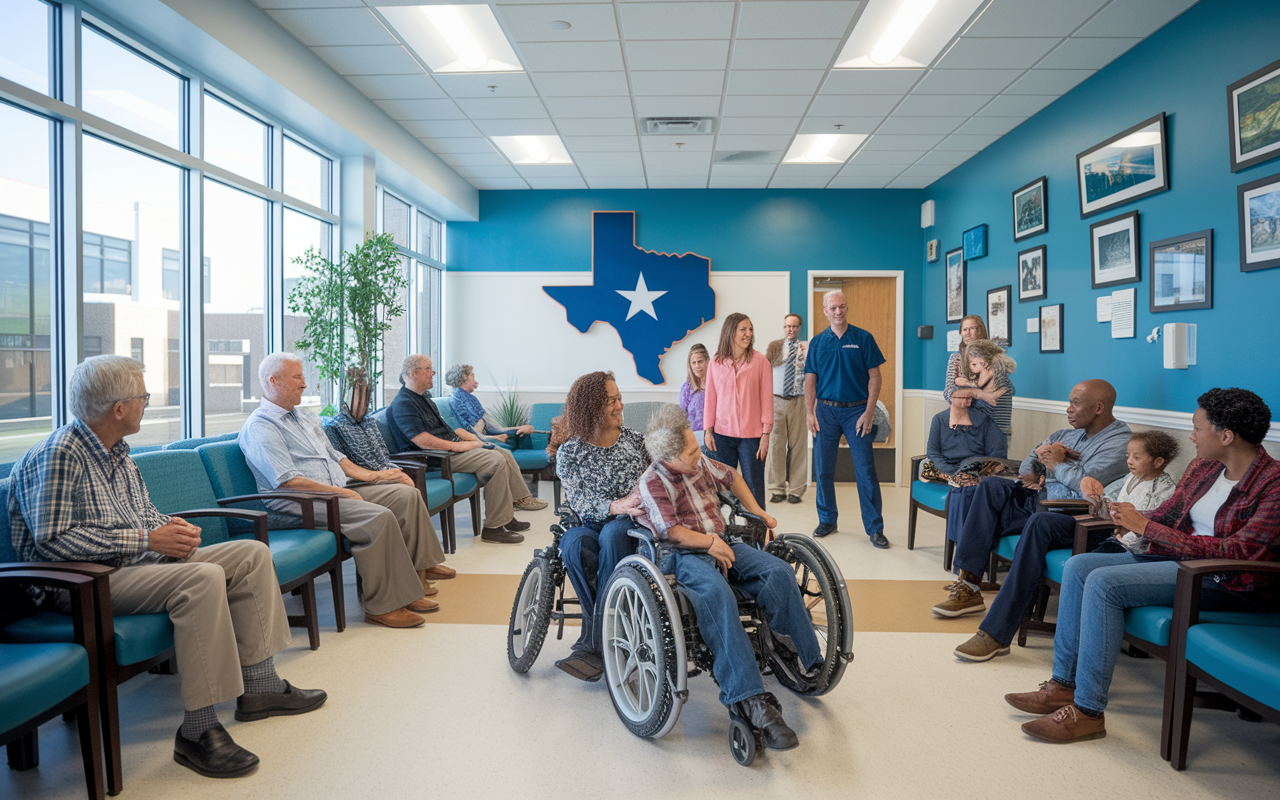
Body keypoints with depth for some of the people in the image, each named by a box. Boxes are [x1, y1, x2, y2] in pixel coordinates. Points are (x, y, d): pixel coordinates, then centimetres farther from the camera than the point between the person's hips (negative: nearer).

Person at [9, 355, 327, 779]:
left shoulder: (118, 453, 13)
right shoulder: (59, 454, -16)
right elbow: (52, 540, -23)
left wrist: (171, 525, -2)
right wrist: (146, 538, -22)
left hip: (139, 562, 10)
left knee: (252, 553, 2)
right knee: (203, 578, -34)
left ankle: (258, 685, 3)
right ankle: (198, 731, -29)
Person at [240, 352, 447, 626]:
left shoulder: (305, 416, 21)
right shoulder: (259, 427, -8)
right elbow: (288, 482, -18)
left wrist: (369, 474, 12)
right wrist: (341, 492, -18)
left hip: (340, 489, 9)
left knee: (406, 494, -5)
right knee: (379, 517, -30)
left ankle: (417, 573, -1)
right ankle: (383, 606, -24)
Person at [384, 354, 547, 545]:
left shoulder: (423, 397, 20)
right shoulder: (403, 404, -14)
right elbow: (422, 441, -24)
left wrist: (464, 435, 10)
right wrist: (458, 445, -20)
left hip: (451, 447, 11)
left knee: (505, 454, 5)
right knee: (495, 460, -23)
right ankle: (493, 528, -20)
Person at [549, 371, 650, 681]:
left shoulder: (635, 438, 10)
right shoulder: (569, 451, 3)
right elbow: (577, 501, -9)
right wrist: (616, 506, -27)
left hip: (632, 525, 0)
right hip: (591, 525, 0)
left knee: (612, 534, -35)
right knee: (574, 545, -35)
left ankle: (592, 642, -33)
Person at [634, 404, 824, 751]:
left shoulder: (700, 463, 13)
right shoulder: (651, 483, -7)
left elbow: (731, 477, 32)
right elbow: (670, 530, -16)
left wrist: (757, 512, 28)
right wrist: (707, 541, -19)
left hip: (722, 545, 7)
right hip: (682, 556, -7)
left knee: (779, 572, -19)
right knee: (717, 594, -39)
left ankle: (811, 662, -10)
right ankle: (752, 700, -44)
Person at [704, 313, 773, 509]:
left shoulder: (760, 361, -1)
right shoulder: (715, 363, 5)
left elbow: (767, 398, -2)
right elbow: (710, 399, 9)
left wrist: (765, 434, -5)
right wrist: (708, 430, 4)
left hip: (751, 434, -2)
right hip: (722, 434, 2)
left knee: (753, 489, 3)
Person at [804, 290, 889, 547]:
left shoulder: (863, 338, 1)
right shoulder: (817, 342, 7)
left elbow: (874, 377, -2)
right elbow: (810, 379, 7)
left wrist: (869, 413, -9)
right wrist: (809, 412, -3)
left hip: (857, 410, -2)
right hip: (826, 410, 3)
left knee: (866, 470, -4)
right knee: (824, 469, 7)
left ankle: (875, 528, 4)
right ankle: (827, 520, 22)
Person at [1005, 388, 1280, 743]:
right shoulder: (1204, 466, 8)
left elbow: (1240, 551, -25)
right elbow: (1166, 515, 13)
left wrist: (1146, 528, -25)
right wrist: (1131, 519, -11)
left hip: (1230, 583, -9)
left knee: (1104, 582, -27)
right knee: (1079, 565, -6)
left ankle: (1087, 711, -20)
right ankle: (1064, 684, -2)